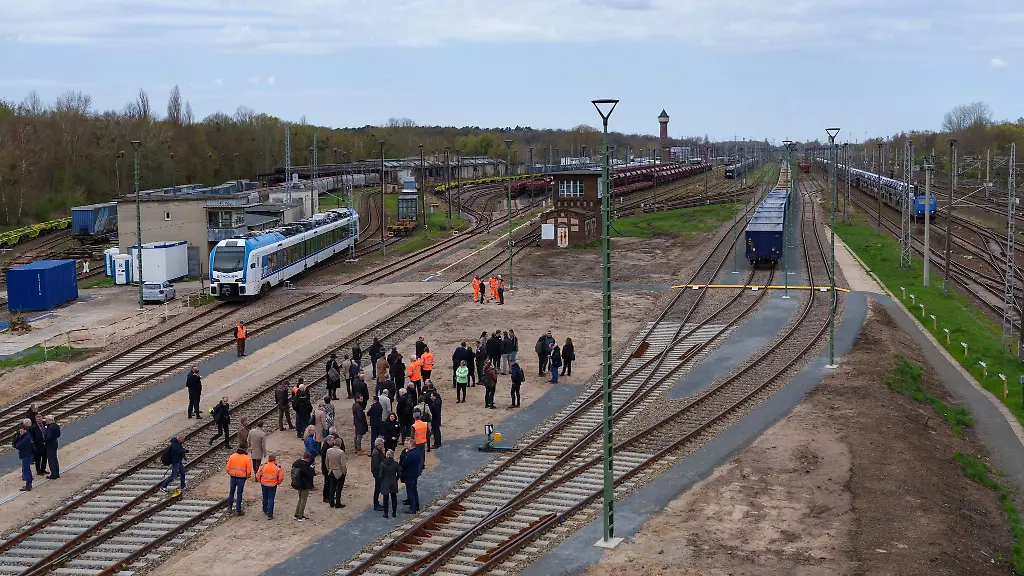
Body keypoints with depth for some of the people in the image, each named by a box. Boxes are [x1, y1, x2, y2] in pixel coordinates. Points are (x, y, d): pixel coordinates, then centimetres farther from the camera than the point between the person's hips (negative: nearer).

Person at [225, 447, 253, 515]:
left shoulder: (232, 456, 0)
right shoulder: (247, 458, -8)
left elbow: (227, 467, 1)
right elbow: (249, 471, -10)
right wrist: (247, 477, 9)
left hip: (233, 477, 2)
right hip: (241, 478, -2)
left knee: (231, 492, 19)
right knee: (239, 494, 5)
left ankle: (229, 507, 23)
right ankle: (238, 510, 8)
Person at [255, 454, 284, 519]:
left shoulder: (263, 466, -8)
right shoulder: (277, 468, -12)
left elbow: (258, 475, -1)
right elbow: (281, 477, -9)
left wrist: (260, 481, 16)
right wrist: (278, 483, 9)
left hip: (264, 484, 2)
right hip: (272, 485, -2)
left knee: (265, 498, 22)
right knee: (271, 499, 4)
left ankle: (265, 510, 40)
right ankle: (270, 514, -1)